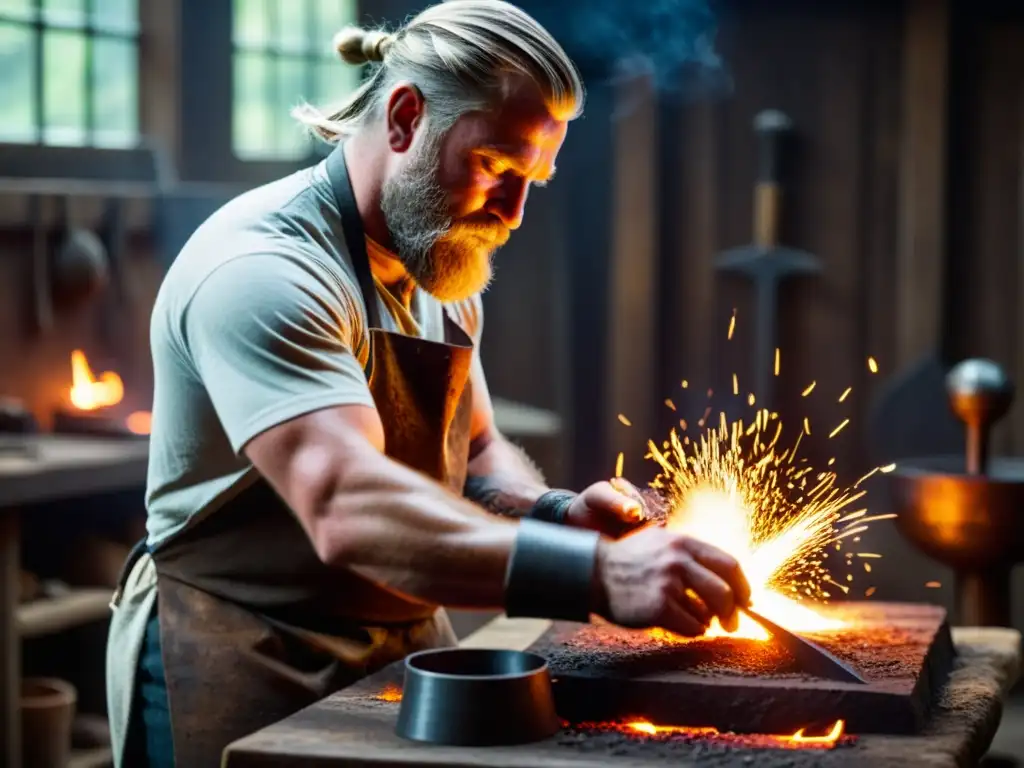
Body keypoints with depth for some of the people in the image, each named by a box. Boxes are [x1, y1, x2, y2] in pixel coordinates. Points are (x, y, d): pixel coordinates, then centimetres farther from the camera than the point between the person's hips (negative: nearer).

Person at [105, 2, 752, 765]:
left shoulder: (442, 280, 7)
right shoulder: (262, 271, -23)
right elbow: (348, 511, -35)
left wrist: (559, 514, -7)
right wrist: (594, 572, -43)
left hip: (401, 657, 8)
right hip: (246, 683, -8)